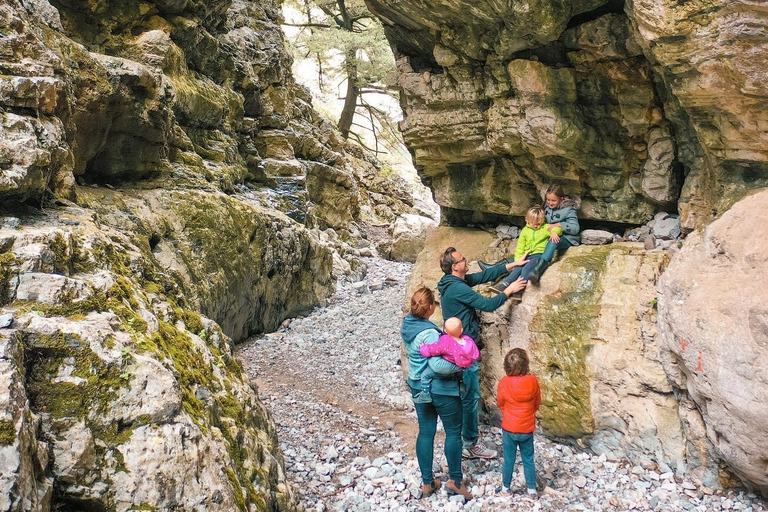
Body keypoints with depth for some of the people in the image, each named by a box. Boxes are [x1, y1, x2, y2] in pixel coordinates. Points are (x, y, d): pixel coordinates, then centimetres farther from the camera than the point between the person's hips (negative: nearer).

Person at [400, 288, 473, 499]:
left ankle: (427, 482, 24)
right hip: (440, 389, -8)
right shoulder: (429, 333, -27)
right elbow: (438, 366, -31)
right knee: (453, 431, 11)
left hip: (417, 386, 8)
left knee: (425, 432, 15)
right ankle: (455, 480, 22)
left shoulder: (407, 324, -1)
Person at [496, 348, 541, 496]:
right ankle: (531, 488, 24)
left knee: (508, 459, 12)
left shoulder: (504, 382, -18)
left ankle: (506, 487, 25)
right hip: (527, 429, 1)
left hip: (509, 429, -1)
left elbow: (500, 403, -2)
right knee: (528, 459, 16)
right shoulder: (532, 381, -14)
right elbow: (537, 403, 0)